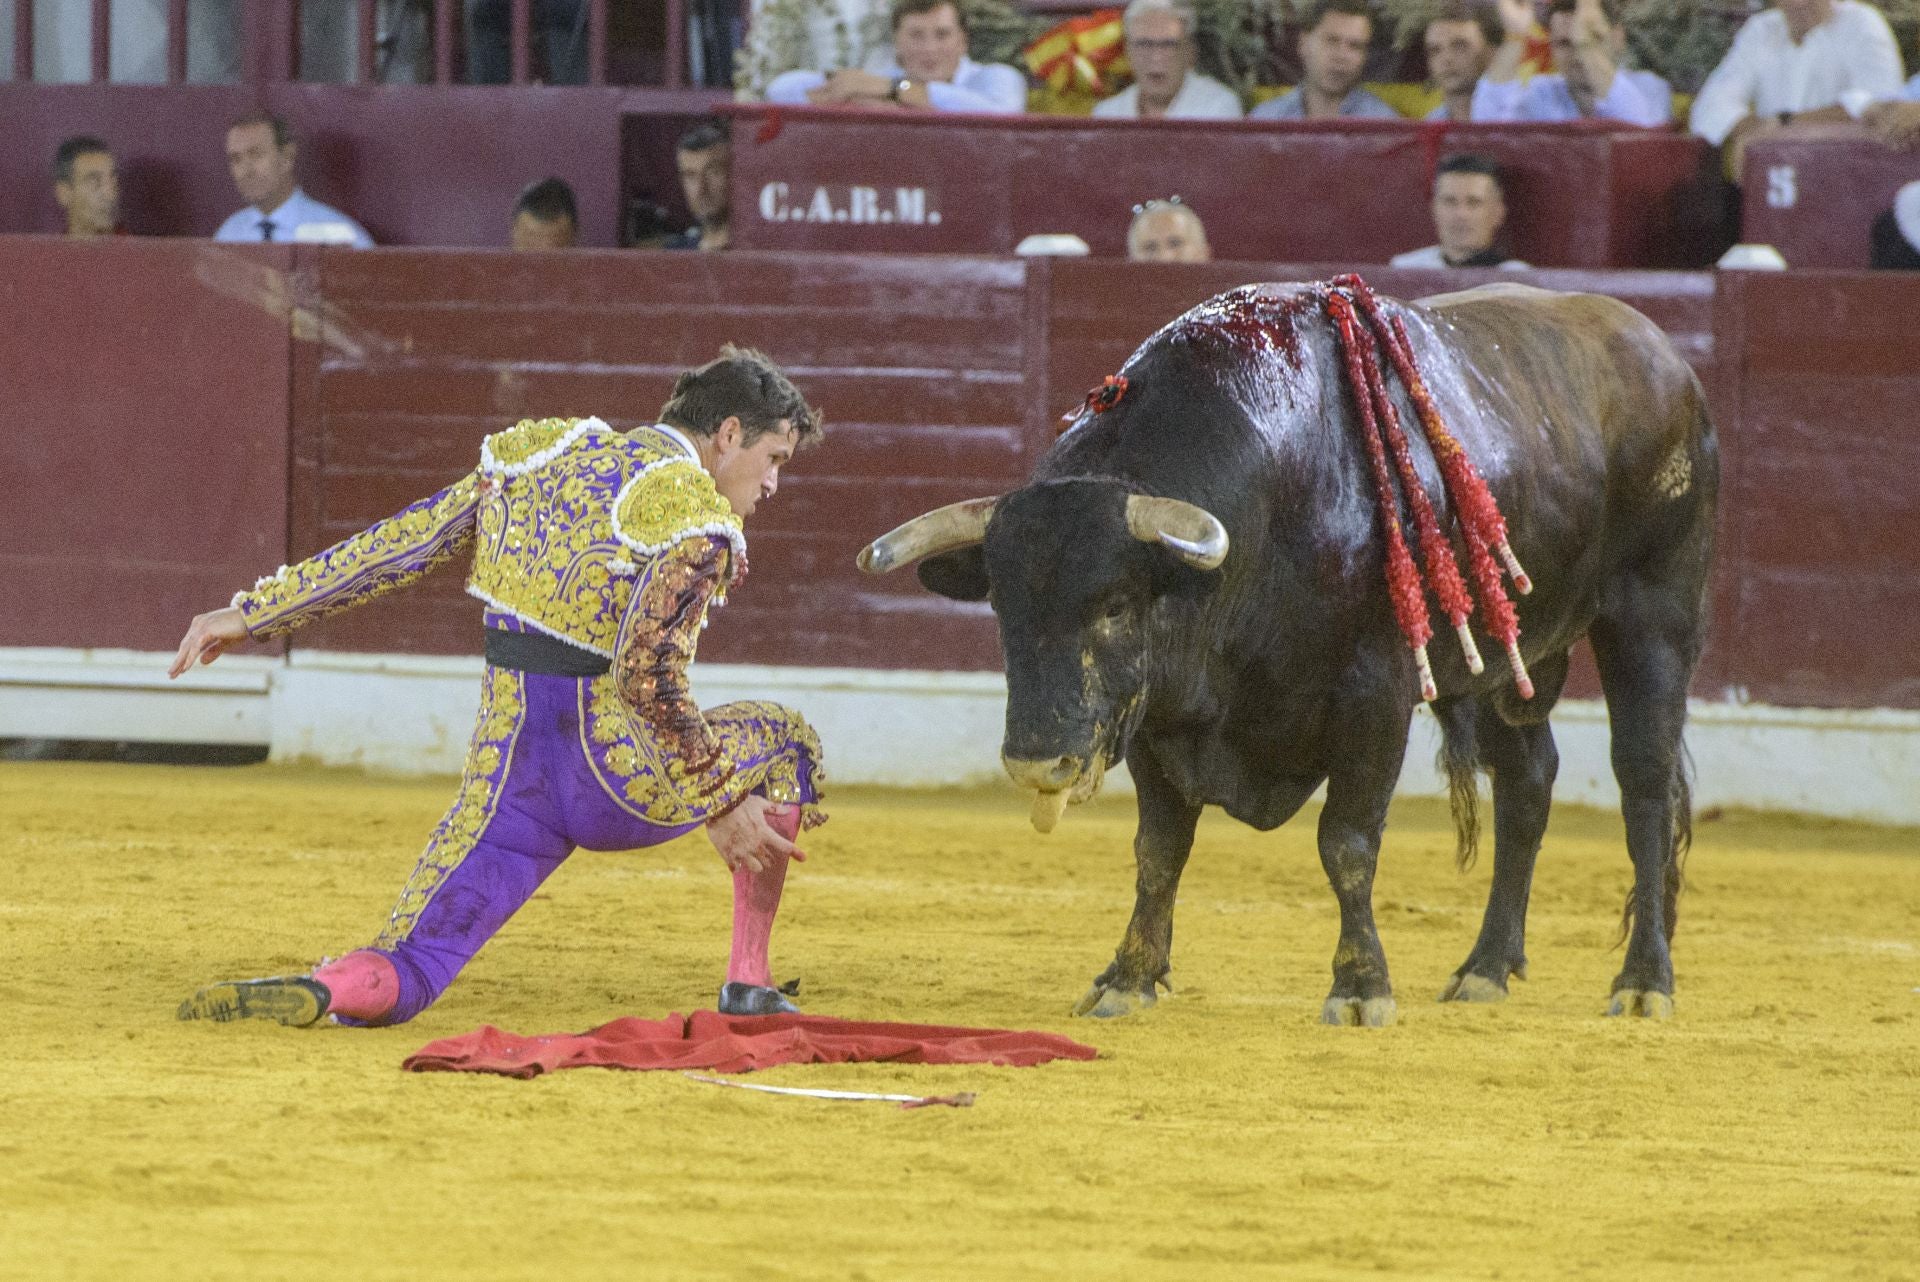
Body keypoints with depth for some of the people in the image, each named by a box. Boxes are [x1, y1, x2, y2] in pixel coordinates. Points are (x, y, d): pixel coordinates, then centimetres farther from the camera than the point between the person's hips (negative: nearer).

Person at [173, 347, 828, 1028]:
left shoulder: (542, 459, 13)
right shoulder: (696, 519, -8)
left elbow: (400, 542, 13)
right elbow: (647, 675, -19)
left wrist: (253, 613, 17)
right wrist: (718, 803, -12)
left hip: (508, 778, 5)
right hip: (615, 774, -5)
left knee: (399, 977, 4)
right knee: (784, 741, 23)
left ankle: (314, 994, -34)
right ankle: (747, 986, 16)